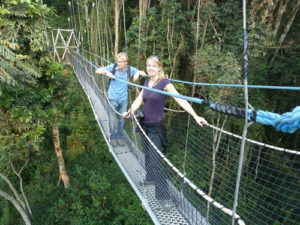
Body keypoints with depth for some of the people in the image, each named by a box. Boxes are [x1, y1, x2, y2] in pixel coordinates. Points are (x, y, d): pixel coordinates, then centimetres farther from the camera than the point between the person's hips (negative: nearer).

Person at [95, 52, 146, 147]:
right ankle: (113, 138, 26)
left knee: (121, 120, 11)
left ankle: (120, 137, 30)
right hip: (112, 99, -2)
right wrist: (106, 71, -20)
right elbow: (97, 71, -1)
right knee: (112, 120, 4)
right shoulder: (112, 67, -7)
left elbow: (143, 73, 7)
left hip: (123, 99, 2)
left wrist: (138, 72, -15)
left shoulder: (130, 69, -2)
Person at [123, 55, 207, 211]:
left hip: (156, 127, -6)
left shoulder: (165, 83, -13)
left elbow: (181, 100, -22)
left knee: (156, 161, -7)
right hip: (145, 124, 6)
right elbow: (139, 99, 5)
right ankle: (150, 178, 42)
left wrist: (195, 116, -30)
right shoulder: (147, 82, 8)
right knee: (148, 155, 19)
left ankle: (163, 196, 5)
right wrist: (129, 112, -13)